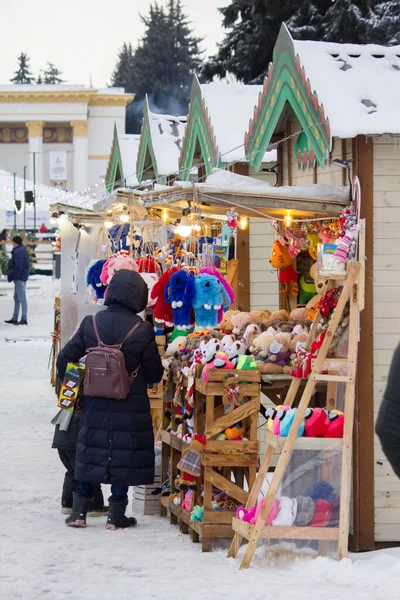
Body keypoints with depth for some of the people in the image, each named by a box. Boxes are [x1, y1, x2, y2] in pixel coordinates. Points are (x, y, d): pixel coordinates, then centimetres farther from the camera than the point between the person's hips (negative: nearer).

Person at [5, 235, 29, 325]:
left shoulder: (18, 252, -19)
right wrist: (11, 274, 14)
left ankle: (24, 319, -6)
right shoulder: (22, 250, 14)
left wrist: (12, 276, -16)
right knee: (17, 298, 16)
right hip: (22, 277, 11)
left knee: (22, 298, -8)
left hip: (20, 278, -11)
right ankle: (14, 318, 23)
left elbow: (18, 267, -23)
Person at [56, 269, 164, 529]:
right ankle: (116, 516, 10)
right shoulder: (142, 329, -14)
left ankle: (79, 512, 14)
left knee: (92, 452, 13)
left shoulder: (91, 323, -5)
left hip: (96, 403, 3)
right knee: (124, 456, 7)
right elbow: (154, 374, -8)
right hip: (130, 407, -3)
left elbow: (65, 359, -1)